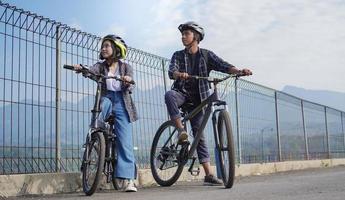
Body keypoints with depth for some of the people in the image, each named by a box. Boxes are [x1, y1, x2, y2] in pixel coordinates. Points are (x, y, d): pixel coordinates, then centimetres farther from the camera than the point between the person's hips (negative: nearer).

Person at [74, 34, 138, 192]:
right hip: (106, 100, 1)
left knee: (125, 141, -8)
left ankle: (128, 180, -6)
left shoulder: (125, 67, 7)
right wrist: (80, 68, -37)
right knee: (104, 101, -37)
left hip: (122, 104, -1)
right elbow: (91, 71, -15)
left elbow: (129, 88, -8)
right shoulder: (101, 66, 9)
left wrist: (128, 81, -32)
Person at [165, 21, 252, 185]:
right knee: (169, 95, -37)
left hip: (197, 99, 0)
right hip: (182, 93, 0)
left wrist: (240, 71, -28)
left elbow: (223, 66, -8)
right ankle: (181, 129, -31)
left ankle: (208, 175, -3)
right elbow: (171, 72, -13)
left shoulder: (206, 55, 5)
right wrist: (179, 74, -38)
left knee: (199, 133, -4)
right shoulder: (178, 55, 5)